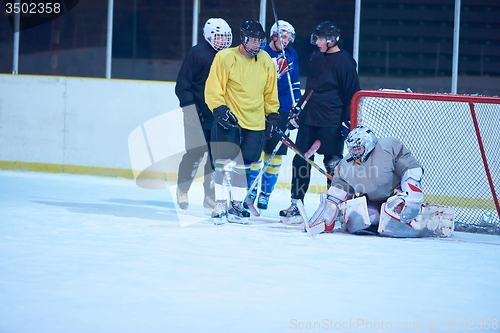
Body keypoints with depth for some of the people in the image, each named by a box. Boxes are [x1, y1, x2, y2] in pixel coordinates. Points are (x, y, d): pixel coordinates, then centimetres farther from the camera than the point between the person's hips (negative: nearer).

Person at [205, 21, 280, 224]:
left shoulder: (266, 62, 7)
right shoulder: (225, 58, -8)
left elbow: (270, 93, 18)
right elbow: (213, 89, -7)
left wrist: (272, 115, 14)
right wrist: (220, 110, -17)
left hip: (255, 124, 4)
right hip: (229, 121, -4)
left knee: (242, 166, 6)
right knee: (225, 163, -10)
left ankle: (236, 205, 13)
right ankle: (221, 205, -5)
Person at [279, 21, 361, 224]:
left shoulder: (344, 61, -8)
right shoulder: (315, 58, 13)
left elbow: (352, 95, -8)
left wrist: (348, 122, -12)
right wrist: (297, 111, 21)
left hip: (331, 123, -7)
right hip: (309, 118, 7)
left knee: (332, 163, -3)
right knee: (301, 160, 3)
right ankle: (296, 205, 8)